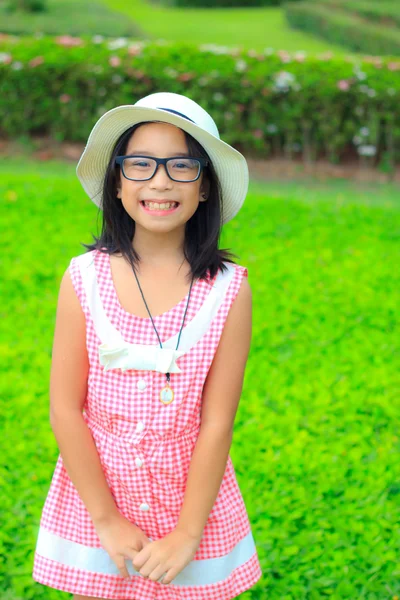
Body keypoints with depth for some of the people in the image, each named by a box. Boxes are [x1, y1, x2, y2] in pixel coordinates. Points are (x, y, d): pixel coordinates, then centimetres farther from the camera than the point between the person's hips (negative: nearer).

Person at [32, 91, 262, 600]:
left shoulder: (228, 289, -11)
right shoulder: (84, 279, -9)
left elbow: (217, 422, -10)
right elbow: (65, 409, -8)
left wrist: (186, 535, -11)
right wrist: (107, 519, -9)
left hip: (192, 494, 0)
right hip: (95, 491, 1)